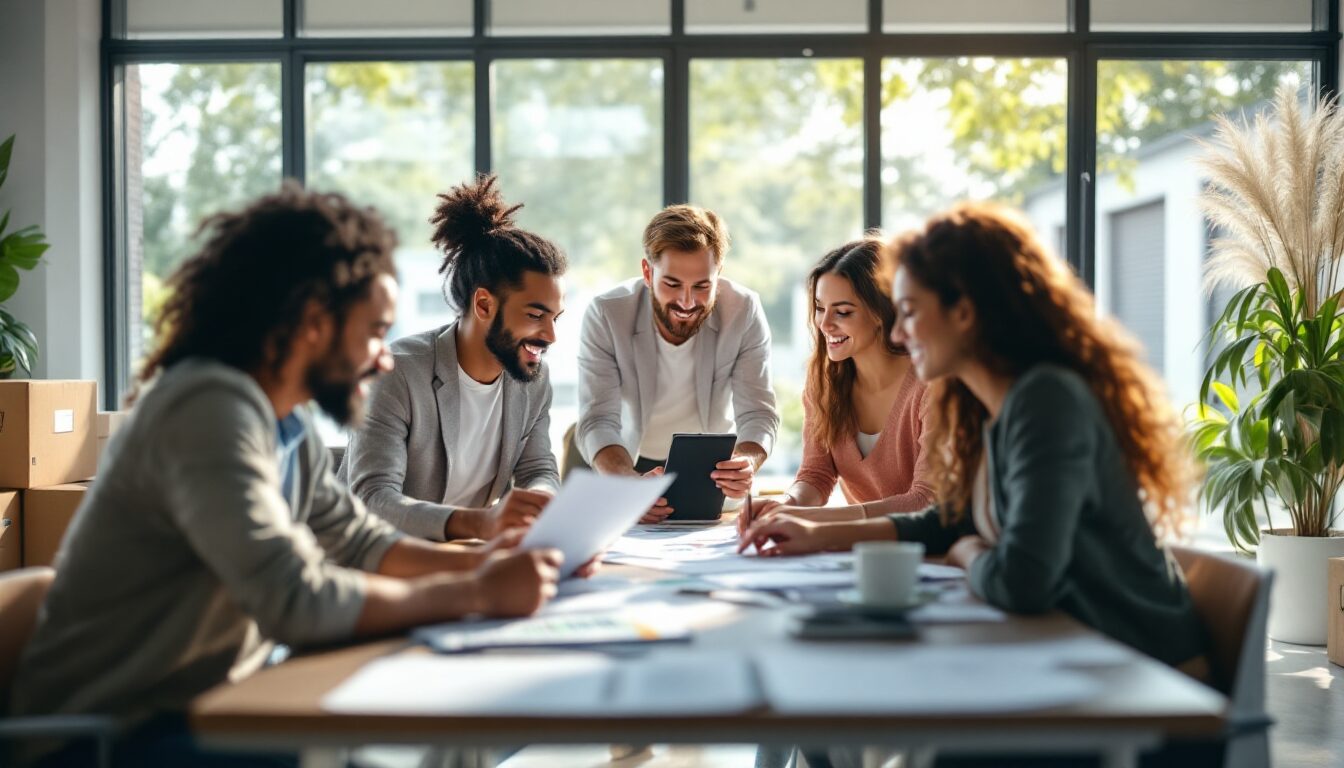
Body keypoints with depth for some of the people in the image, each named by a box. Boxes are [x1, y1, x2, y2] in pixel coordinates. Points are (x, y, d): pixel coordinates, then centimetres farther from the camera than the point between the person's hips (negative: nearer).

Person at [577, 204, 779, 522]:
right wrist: (630, 483, -45)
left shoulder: (745, 311, -17)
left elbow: (757, 413, -16)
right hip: (632, 466, 0)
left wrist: (746, 464, -40)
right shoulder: (605, 314, -21)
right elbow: (597, 421, -24)